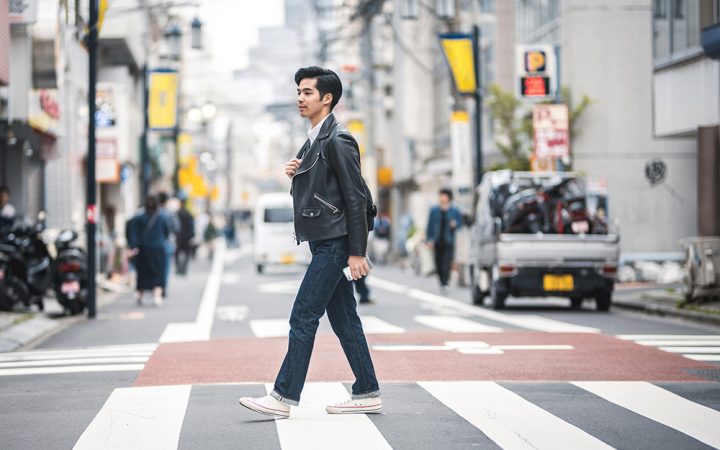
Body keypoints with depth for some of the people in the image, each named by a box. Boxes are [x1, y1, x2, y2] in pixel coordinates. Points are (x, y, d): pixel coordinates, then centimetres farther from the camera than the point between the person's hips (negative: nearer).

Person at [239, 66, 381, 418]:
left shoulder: (338, 140, -13)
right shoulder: (313, 141, 16)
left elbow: (356, 197, -16)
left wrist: (357, 252, -19)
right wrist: (295, 174, 2)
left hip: (334, 243, -10)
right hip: (323, 243, 10)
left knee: (303, 317, -9)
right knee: (344, 319, 10)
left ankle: (284, 397, -7)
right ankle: (367, 394, 15)